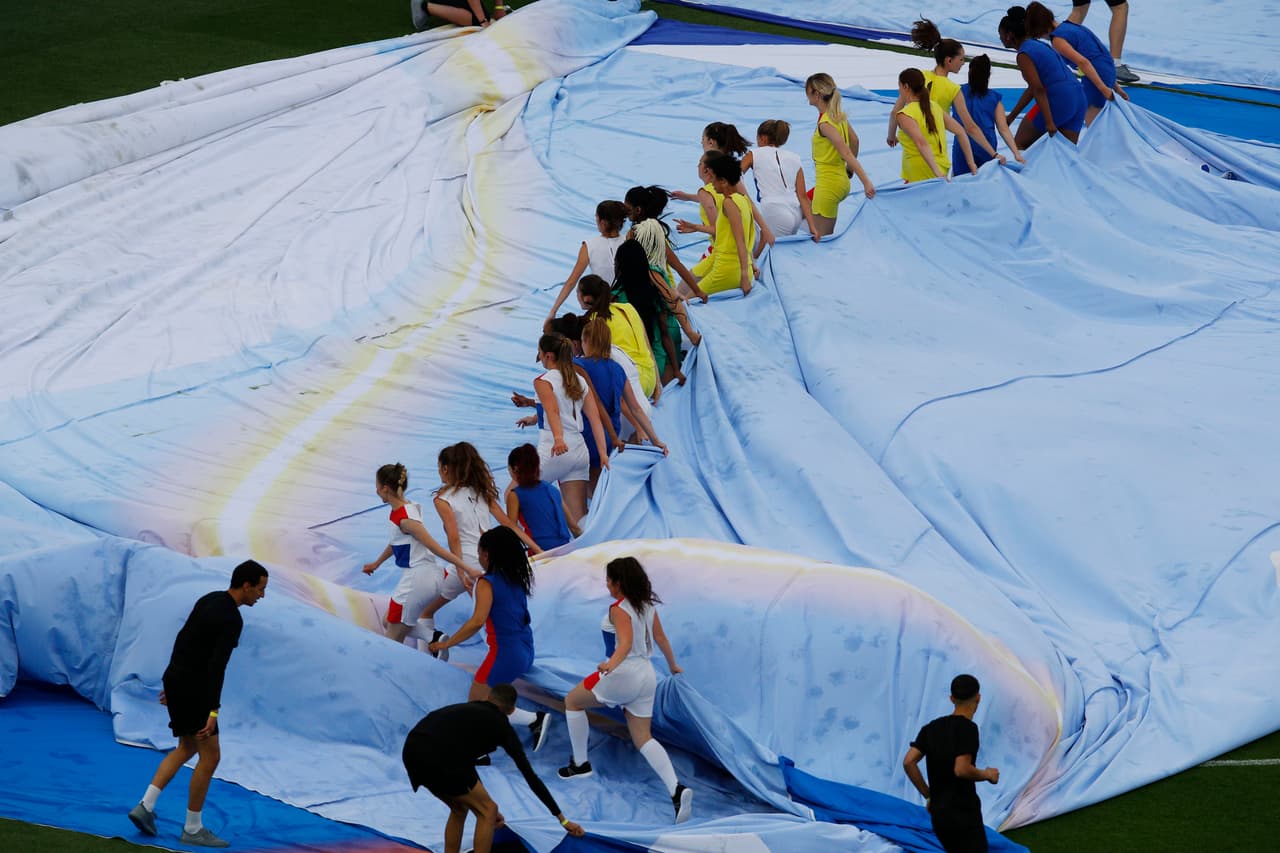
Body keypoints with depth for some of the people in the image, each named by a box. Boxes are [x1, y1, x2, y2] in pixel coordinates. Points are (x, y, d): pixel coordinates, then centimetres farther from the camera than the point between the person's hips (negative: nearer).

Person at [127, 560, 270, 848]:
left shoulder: (210, 600, 10)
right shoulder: (232, 620, -21)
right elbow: (217, 667, -28)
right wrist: (213, 711, -32)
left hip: (176, 679, 10)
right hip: (191, 688, -10)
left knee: (187, 749, 22)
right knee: (210, 756, -1)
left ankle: (146, 807, 11)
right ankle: (193, 829, 5)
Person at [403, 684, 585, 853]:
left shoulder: (467, 711, 37)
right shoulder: (500, 725, 18)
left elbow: (466, 761, 50)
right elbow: (529, 775, 19)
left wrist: (482, 803, 62)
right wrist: (562, 819, 23)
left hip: (412, 751, 8)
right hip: (437, 757, -8)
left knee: (460, 808, 29)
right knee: (488, 812, 10)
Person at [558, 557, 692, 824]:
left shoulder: (619, 609, -15)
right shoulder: (647, 604, 9)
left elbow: (626, 643, -29)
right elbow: (660, 638, 19)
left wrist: (611, 664, -46)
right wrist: (673, 665, 32)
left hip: (624, 673, -8)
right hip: (647, 674, 8)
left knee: (572, 702, 16)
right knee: (643, 739, 8)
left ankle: (580, 763, 19)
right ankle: (677, 790, -12)